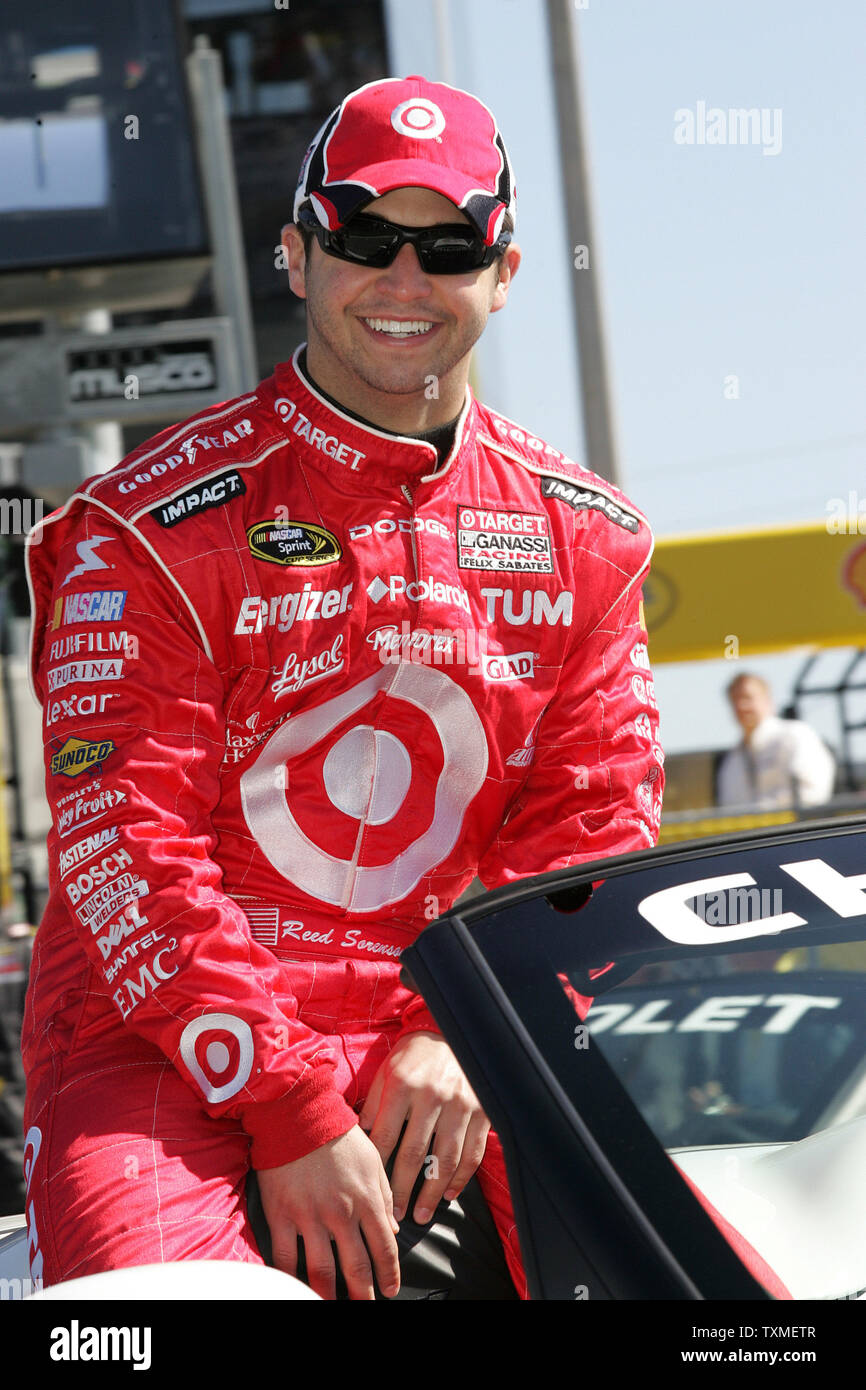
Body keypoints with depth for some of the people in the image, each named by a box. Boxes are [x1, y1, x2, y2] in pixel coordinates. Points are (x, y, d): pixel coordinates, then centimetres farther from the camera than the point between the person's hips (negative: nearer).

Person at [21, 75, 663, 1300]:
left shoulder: (579, 535, 12)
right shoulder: (158, 525, -3)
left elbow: (594, 819, 8)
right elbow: (128, 842, -10)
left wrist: (468, 1037, -9)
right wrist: (289, 1112, -18)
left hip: (459, 1029, 3)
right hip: (164, 1039, -3)